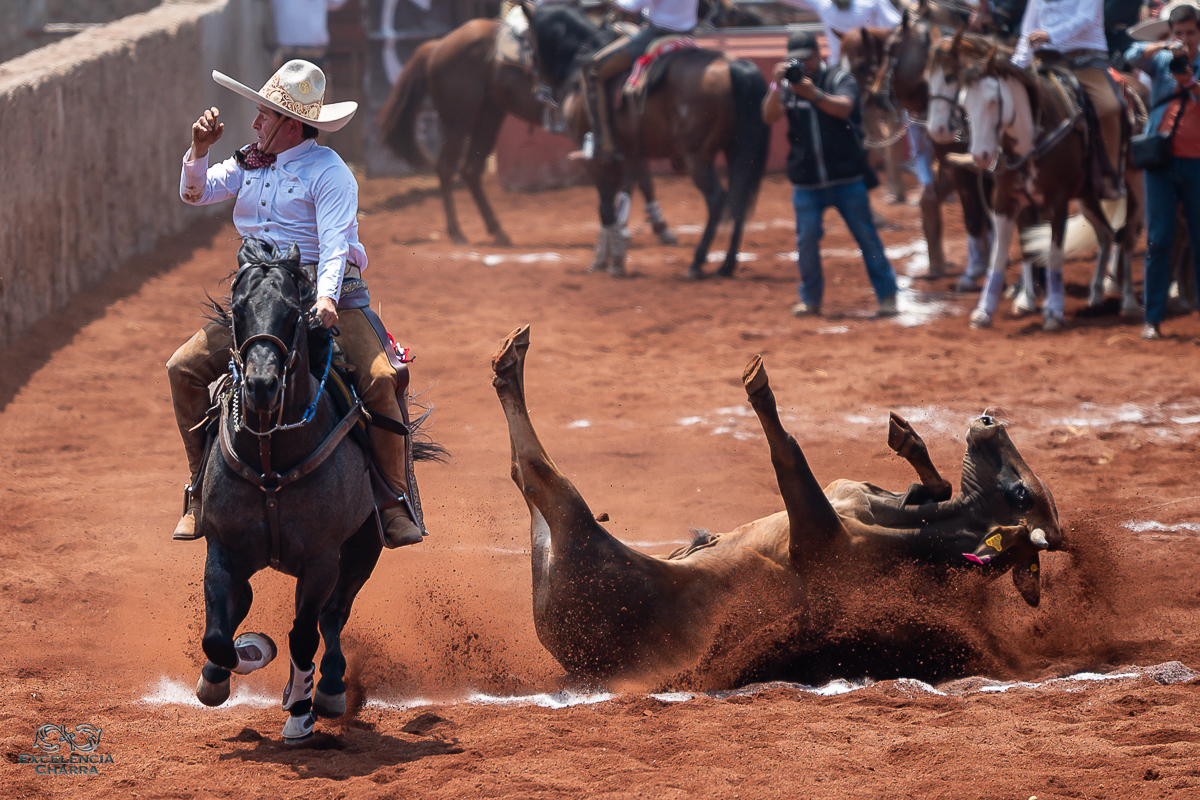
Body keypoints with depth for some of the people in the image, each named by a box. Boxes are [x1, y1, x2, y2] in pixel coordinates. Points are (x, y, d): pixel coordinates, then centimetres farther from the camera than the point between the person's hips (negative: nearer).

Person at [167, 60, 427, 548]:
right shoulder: (251, 163, 14)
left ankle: (397, 500, -16)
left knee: (379, 379, -27)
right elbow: (194, 193, 14)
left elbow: (335, 244, -19)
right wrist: (200, 150, -6)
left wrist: (326, 299, -36)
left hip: (328, 294, -6)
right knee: (185, 367, -9)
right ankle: (202, 486, 2)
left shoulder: (328, 172, -8)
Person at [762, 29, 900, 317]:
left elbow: (843, 107, -21)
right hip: (806, 183, 2)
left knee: (867, 236, 0)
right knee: (806, 240, 0)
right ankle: (810, 298, 14)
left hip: (847, 178, -2)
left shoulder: (840, 80, -2)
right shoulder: (788, 85, 6)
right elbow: (769, 116, -8)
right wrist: (776, 85, -24)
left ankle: (887, 294, 8)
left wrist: (815, 94, -38)